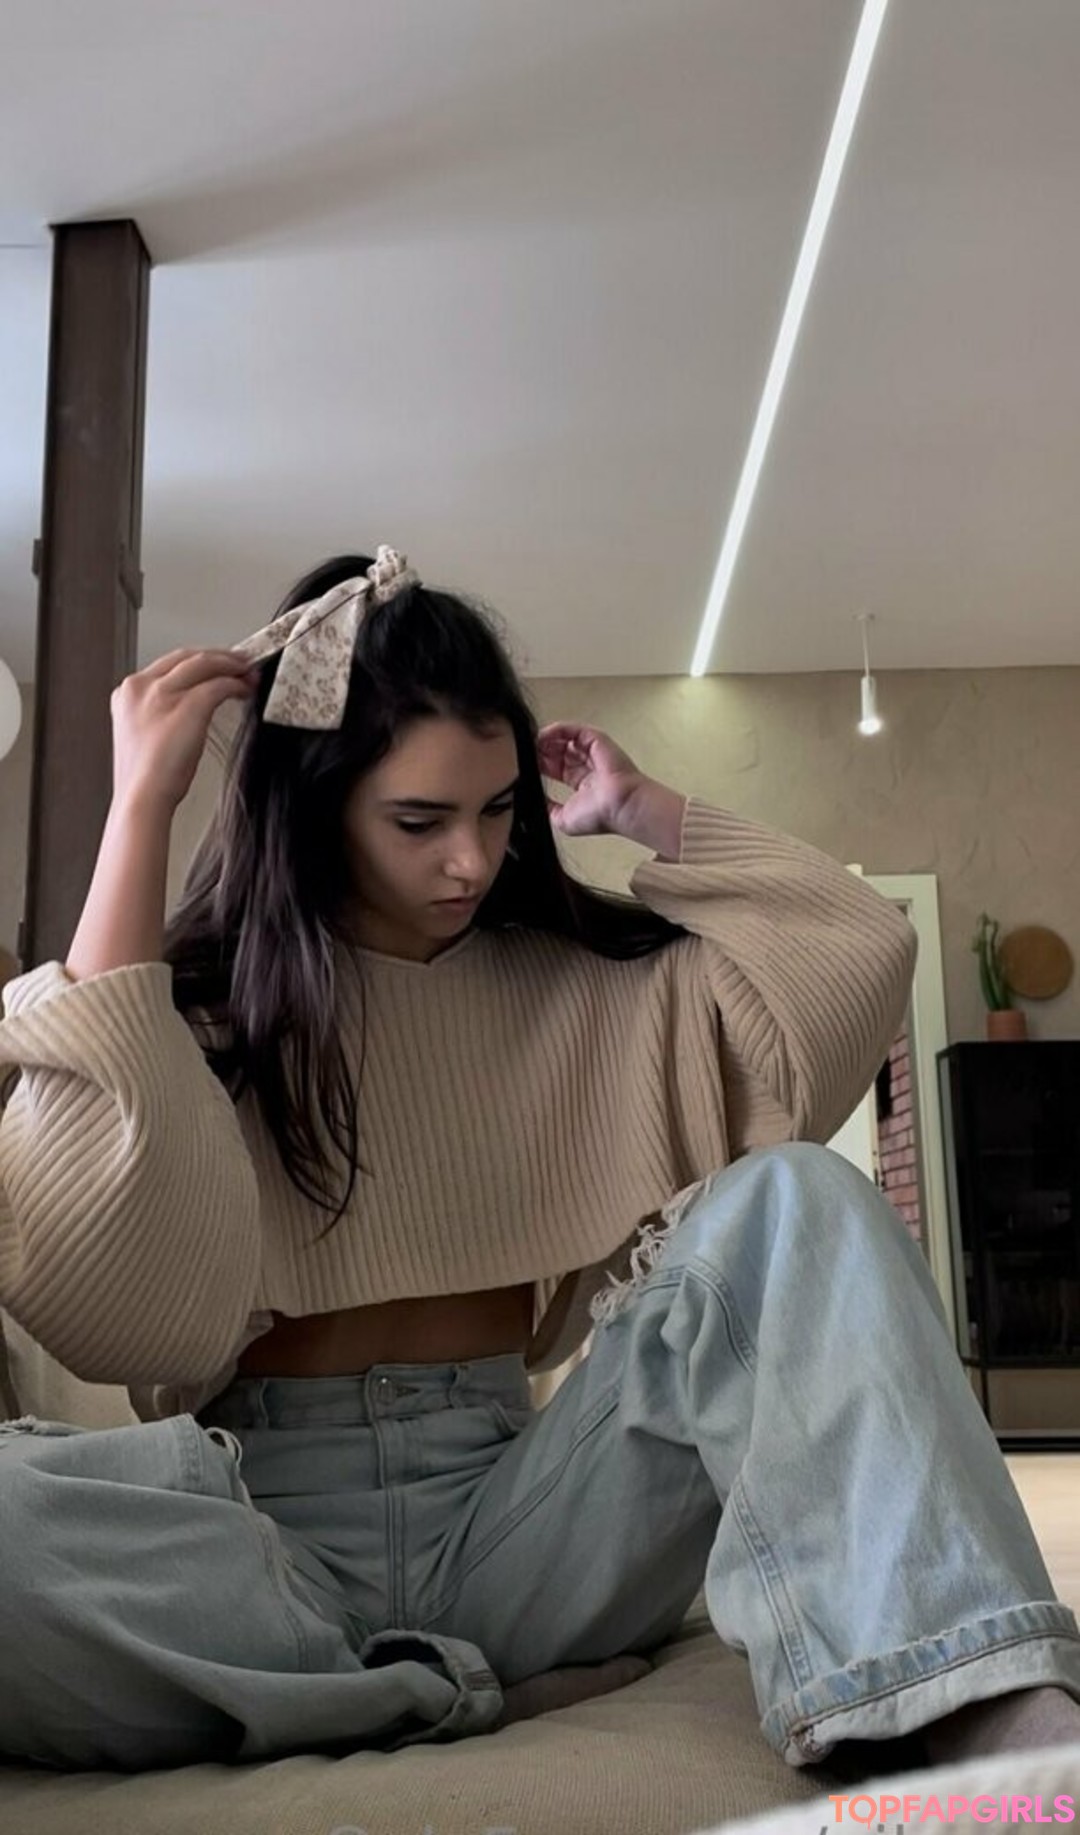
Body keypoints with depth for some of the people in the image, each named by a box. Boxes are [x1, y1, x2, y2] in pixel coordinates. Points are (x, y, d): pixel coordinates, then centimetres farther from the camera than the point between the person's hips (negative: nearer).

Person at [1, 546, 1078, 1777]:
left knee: (791, 1200, -19)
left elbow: (860, 954, 4)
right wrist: (141, 806, -16)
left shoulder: (570, 984, 11)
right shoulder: (197, 998, 3)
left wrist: (644, 814, 8)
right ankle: (434, 1695, -19)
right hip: (266, 1526, -2)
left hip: (507, 1513, 3)